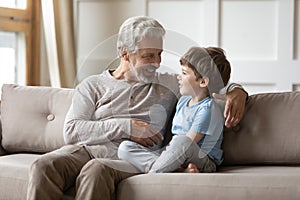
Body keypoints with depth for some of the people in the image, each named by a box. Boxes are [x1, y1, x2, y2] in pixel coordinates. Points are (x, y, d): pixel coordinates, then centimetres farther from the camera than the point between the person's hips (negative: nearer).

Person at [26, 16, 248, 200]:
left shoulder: (170, 84, 24)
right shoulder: (93, 85, 18)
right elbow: (72, 131, 4)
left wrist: (236, 91, 5)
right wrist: (124, 127, -4)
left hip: (129, 158, -1)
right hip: (85, 150, 1)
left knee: (96, 169, -38)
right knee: (44, 166, -33)